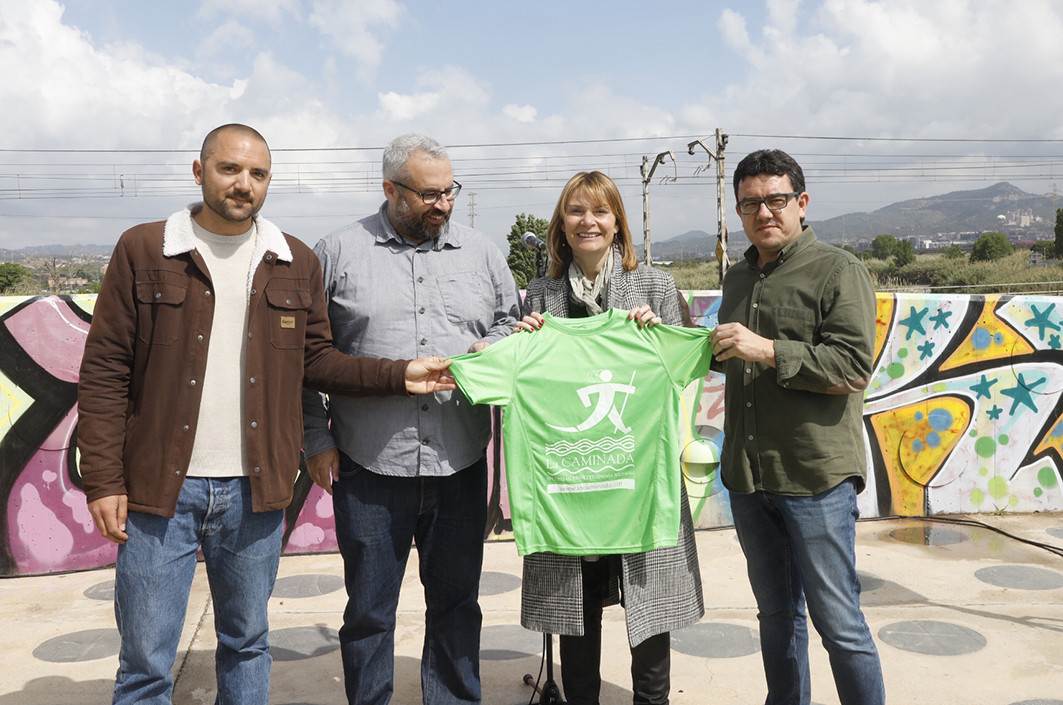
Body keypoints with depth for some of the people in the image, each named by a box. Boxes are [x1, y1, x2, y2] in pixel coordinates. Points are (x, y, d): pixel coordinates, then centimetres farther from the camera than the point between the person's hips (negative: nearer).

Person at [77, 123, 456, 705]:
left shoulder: (296, 264, 7)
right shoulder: (143, 250, -1)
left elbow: (317, 359, 11)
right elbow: (104, 372, -3)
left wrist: (398, 375, -3)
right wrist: (103, 481, -7)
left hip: (255, 489, 3)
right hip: (161, 486, -2)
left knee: (247, 645, 17)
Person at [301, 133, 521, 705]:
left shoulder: (481, 254, 9)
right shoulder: (339, 253, 2)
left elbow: (513, 324, 19)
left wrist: (494, 348, -4)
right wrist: (316, 438, -1)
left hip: (460, 464, 2)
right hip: (369, 465, -2)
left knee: (456, 603, 13)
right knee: (369, 609, 9)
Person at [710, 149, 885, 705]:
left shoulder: (838, 271, -6)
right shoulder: (737, 279, 15)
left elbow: (853, 367, -16)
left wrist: (768, 350, -21)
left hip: (815, 477, -6)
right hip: (747, 476, 7)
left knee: (838, 623, -1)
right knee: (776, 614, 18)